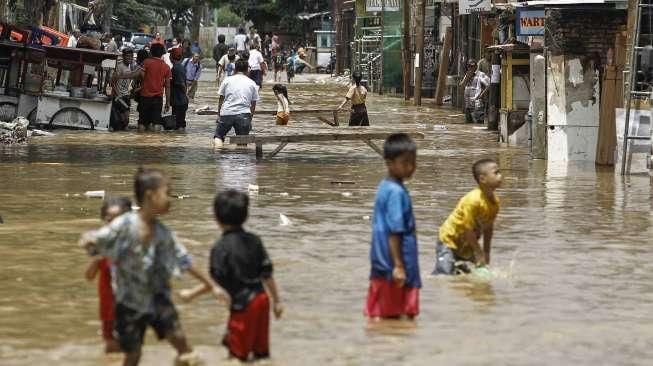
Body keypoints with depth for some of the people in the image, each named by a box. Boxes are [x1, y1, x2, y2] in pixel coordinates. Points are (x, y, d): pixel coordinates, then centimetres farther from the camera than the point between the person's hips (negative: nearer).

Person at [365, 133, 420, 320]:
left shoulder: (384, 186, 11)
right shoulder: (397, 192, -18)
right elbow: (394, 232, -21)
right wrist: (398, 266, -21)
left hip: (382, 264, 9)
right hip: (393, 264, -9)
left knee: (378, 314, 10)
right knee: (390, 316, -2)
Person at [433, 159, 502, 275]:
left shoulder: (495, 201, -6)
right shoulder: (473, 200, -29)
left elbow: (488, 228, 5)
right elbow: (468, 229, -26)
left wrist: (486, 252, 5)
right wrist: (479, 253, -21)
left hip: (467, 245, 8)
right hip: (449, 240, -8)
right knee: (445, 273, -19)